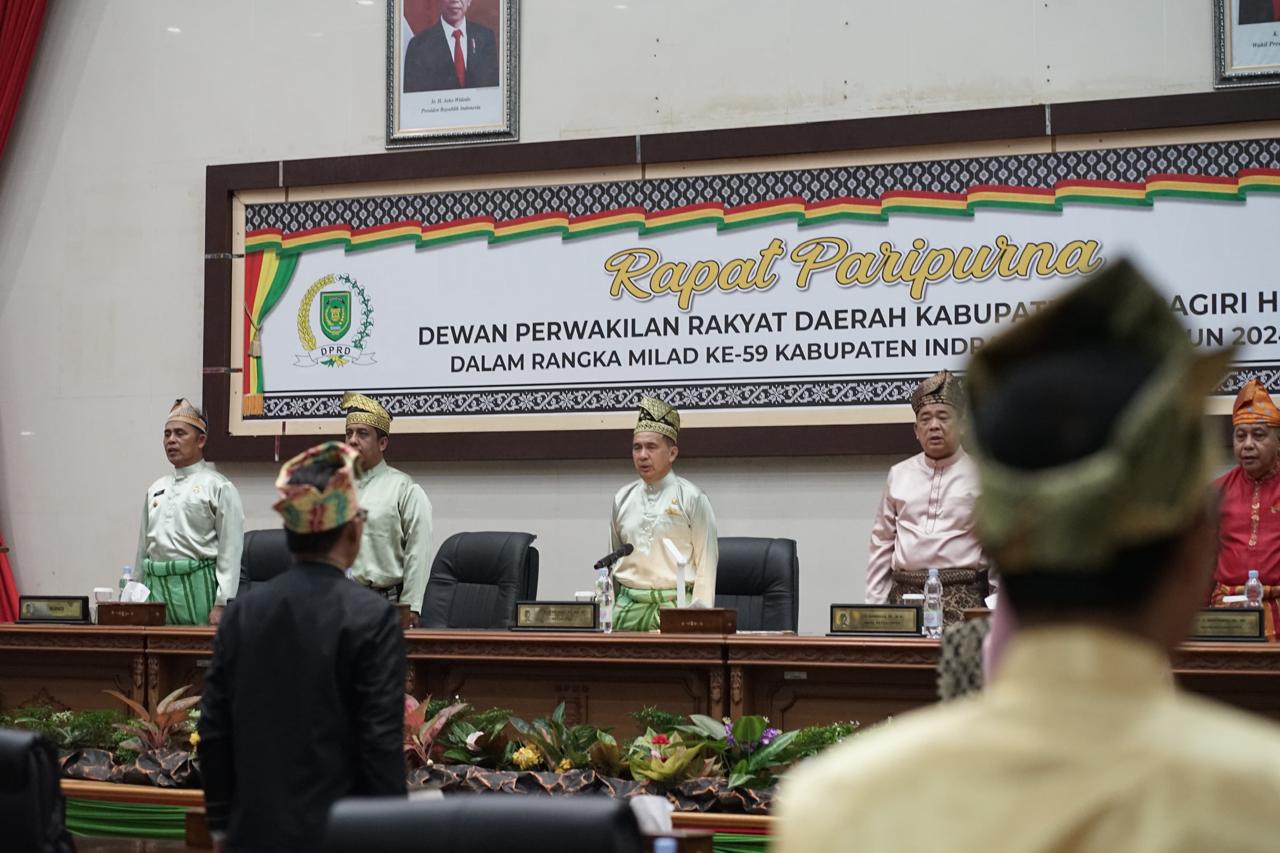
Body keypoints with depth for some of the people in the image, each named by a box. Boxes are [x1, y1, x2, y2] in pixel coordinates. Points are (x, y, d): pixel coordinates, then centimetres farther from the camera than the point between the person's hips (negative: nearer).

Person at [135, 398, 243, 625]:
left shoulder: (218, 487, -2)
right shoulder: (156, 489, 18)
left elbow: (231, 552, -8)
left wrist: (221, 605, -14)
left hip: (196, 586, -6)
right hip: (156, 586, 6)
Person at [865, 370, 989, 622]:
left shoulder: (980, 476, 5)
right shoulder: (898, 474, 15)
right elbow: (882, 542, 17)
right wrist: (875, 603, 12)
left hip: (962, 598, -3)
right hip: (904, 594, 3)